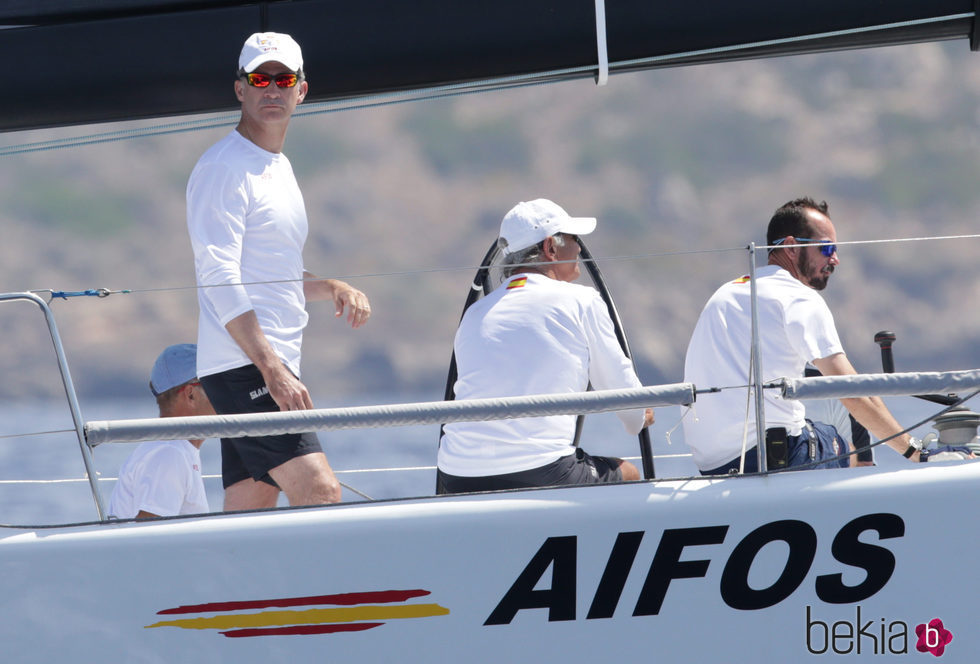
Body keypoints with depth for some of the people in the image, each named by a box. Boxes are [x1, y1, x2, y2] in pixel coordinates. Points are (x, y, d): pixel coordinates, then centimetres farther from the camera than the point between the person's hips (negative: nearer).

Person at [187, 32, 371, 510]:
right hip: (243, 366, -9)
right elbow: (219, 279, -17)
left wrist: (331, 288, 10)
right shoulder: (223, 167, -8)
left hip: (273, 366, 9)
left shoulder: (279, 167, 20)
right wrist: (273, 371, -23)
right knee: (320, 492, -19)